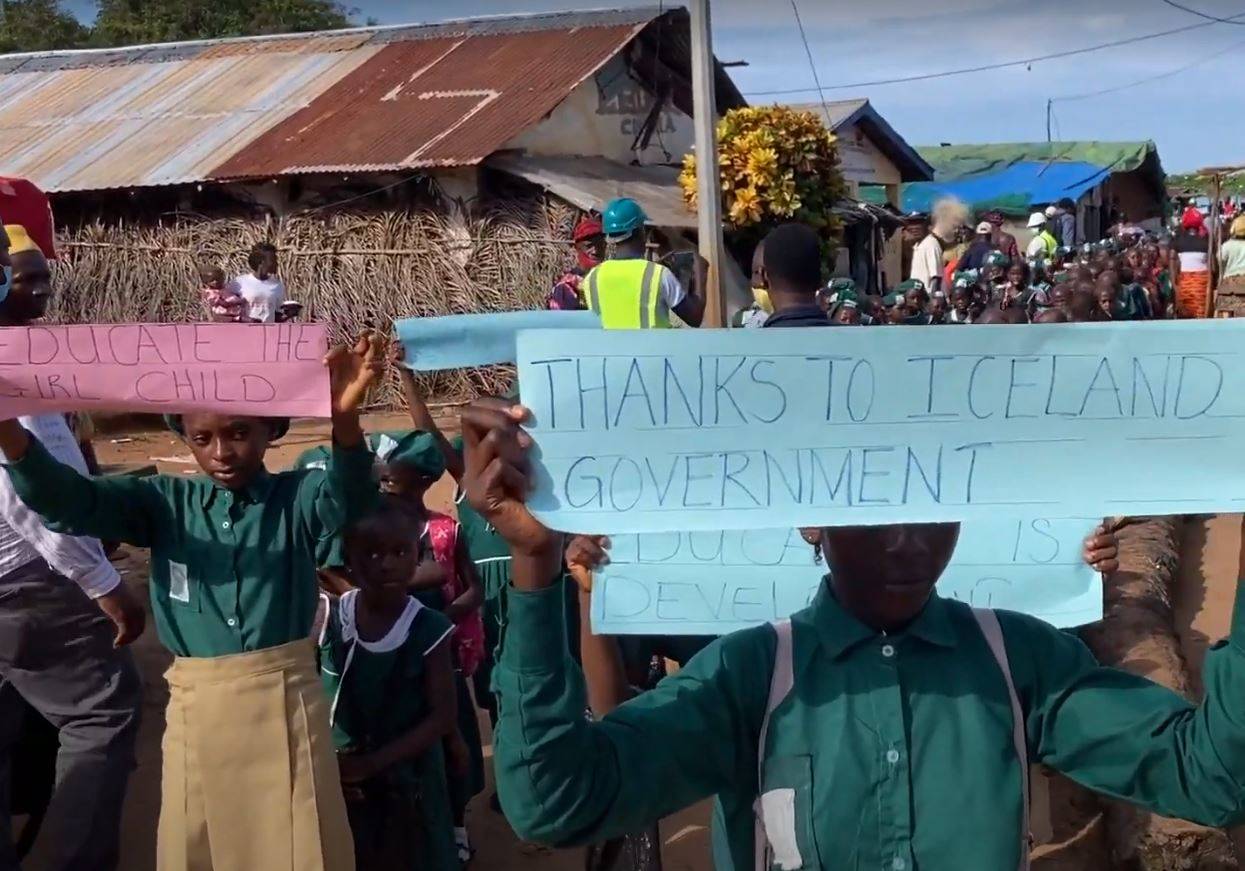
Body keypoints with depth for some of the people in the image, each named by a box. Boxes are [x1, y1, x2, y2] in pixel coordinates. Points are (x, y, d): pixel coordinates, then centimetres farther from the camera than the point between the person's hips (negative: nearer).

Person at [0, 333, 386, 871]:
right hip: (195, 708, 3)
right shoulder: (165, 502, 4)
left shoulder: (297, 496, -3)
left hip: (285, 700, -2)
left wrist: (345, 420, -47)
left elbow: (348, 502, -24)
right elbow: (67, 501, -8)